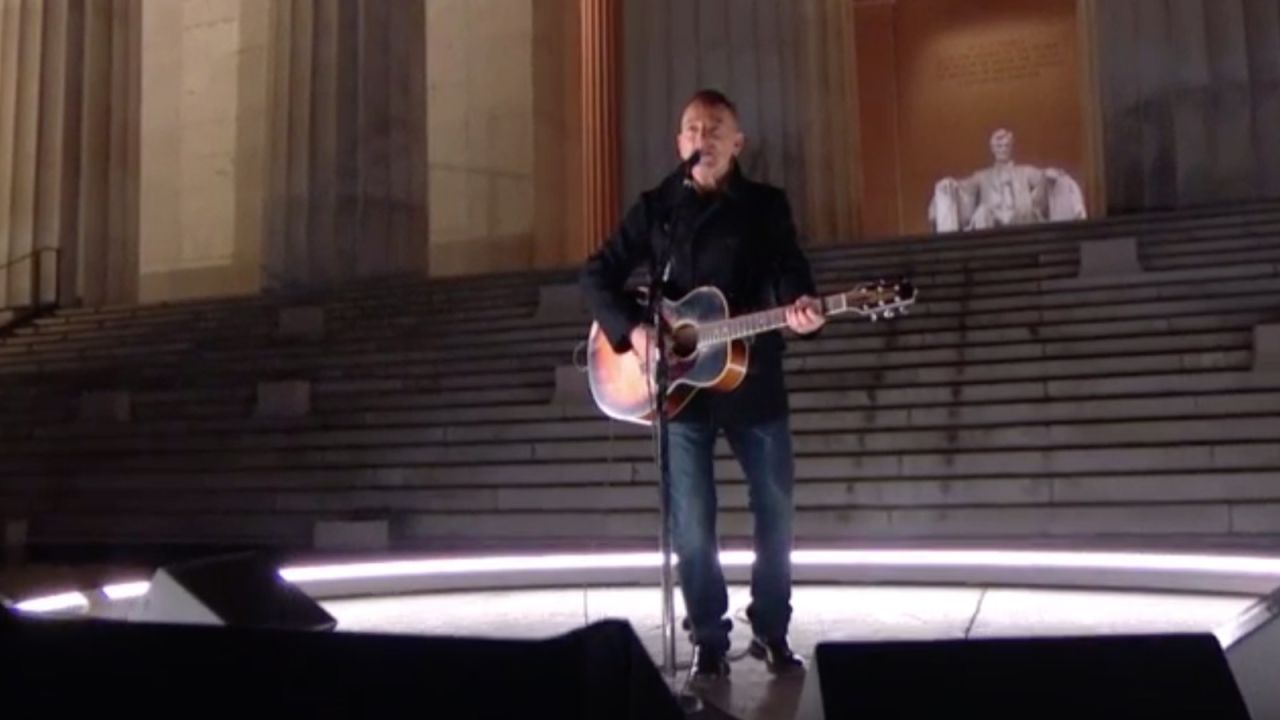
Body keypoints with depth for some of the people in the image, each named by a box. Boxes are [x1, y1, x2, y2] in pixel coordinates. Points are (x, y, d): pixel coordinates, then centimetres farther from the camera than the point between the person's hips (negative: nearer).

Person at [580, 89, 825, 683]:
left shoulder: (767, 206, 6)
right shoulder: (654, 207, 7)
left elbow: (788, 271, -4)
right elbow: (598, 274, 5)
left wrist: (798, 308, -27)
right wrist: (632, 330, -11)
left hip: (752, 382, 1)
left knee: (776, 511, 7)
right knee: (691, 523, 2)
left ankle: (771, 631, 25)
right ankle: (708, 639, 17)